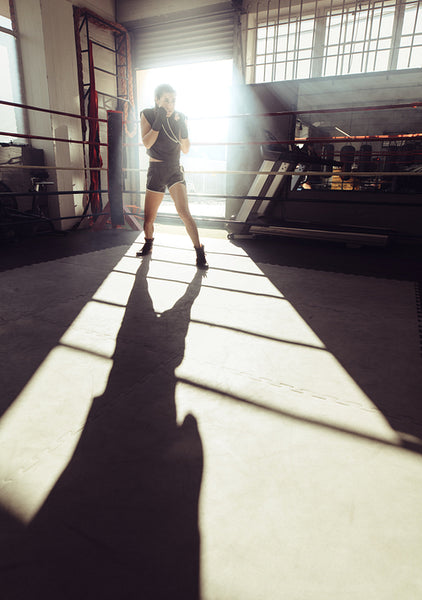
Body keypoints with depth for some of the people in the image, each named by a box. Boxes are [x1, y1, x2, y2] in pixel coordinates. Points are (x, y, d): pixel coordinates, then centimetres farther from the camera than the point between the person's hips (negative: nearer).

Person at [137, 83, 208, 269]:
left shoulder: (180, 117, 1)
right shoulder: (148, 115, -2)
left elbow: (186, 150, -2)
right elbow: (147, 143, -15)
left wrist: (183, 129, -17)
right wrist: (159, 121, -22)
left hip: (174, 171, 0)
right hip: (155, 171, 1)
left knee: (184, 212, -20)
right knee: (148, 219, 5)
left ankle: (200, 253, -10)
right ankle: (148, 244, 36)